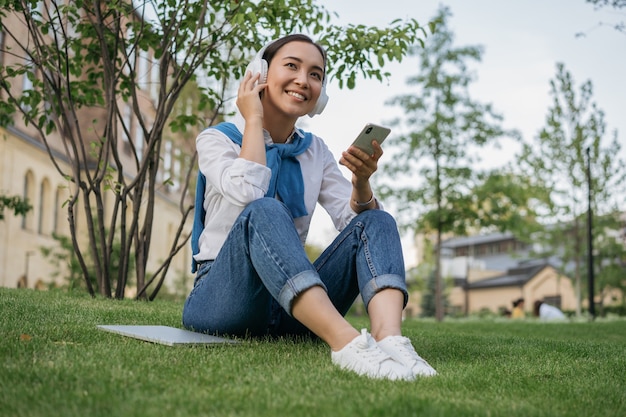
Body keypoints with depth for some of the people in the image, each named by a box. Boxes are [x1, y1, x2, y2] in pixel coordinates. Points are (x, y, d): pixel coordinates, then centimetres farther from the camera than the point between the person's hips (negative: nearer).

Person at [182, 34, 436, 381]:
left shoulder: (315, 151, 13)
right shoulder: (217, 139, -1)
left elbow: (353, 218, 2)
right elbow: (248, 194, -24)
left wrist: (362, 181, -18)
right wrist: (253, 120, -11)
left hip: (291, 307, 5)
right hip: (220, 297, -4)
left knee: (377, 222, -14)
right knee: (264, 212, -33)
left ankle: (390, 340, -42)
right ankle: (346, 343, -48)